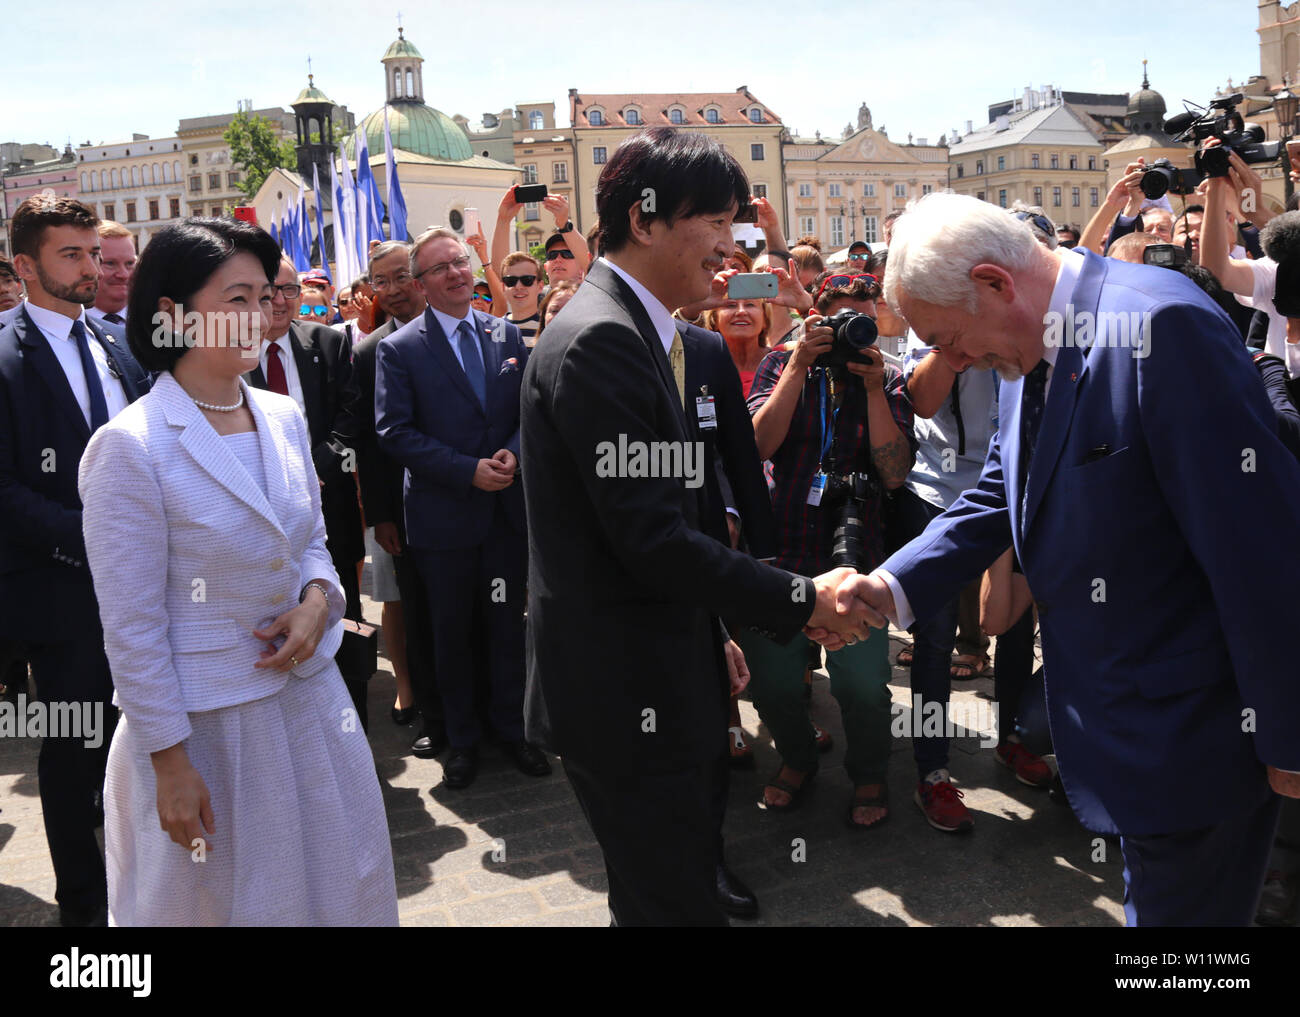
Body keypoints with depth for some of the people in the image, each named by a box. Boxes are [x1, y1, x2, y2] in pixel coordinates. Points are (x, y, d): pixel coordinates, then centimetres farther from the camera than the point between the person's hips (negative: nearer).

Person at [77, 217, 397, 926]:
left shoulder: (284, 417, 1)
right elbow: (132, 627, -15)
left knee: (336, 884, 20)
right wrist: (169, 762, -12)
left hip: (307, 693, 6)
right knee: (222, 899, 16)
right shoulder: (130, 447, -18)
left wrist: (316, 600, -9)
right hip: (206, 723, -5)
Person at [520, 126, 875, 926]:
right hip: (625, 696, -10)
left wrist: (707, 637, 19)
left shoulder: (638, 332, 13)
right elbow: (651, 538, -23)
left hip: (657, 682, 10)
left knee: (661, 894, 23)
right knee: (679, 906, 3)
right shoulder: (600, 340, -19)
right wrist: (802, 601, -16)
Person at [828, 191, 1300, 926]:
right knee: (1149, 897, 26)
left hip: (1188, 727, -8)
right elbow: (1000, 494, 10)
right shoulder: (1030, 347, 4)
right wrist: (894, 586, -5)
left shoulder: (1162, 326, -25)